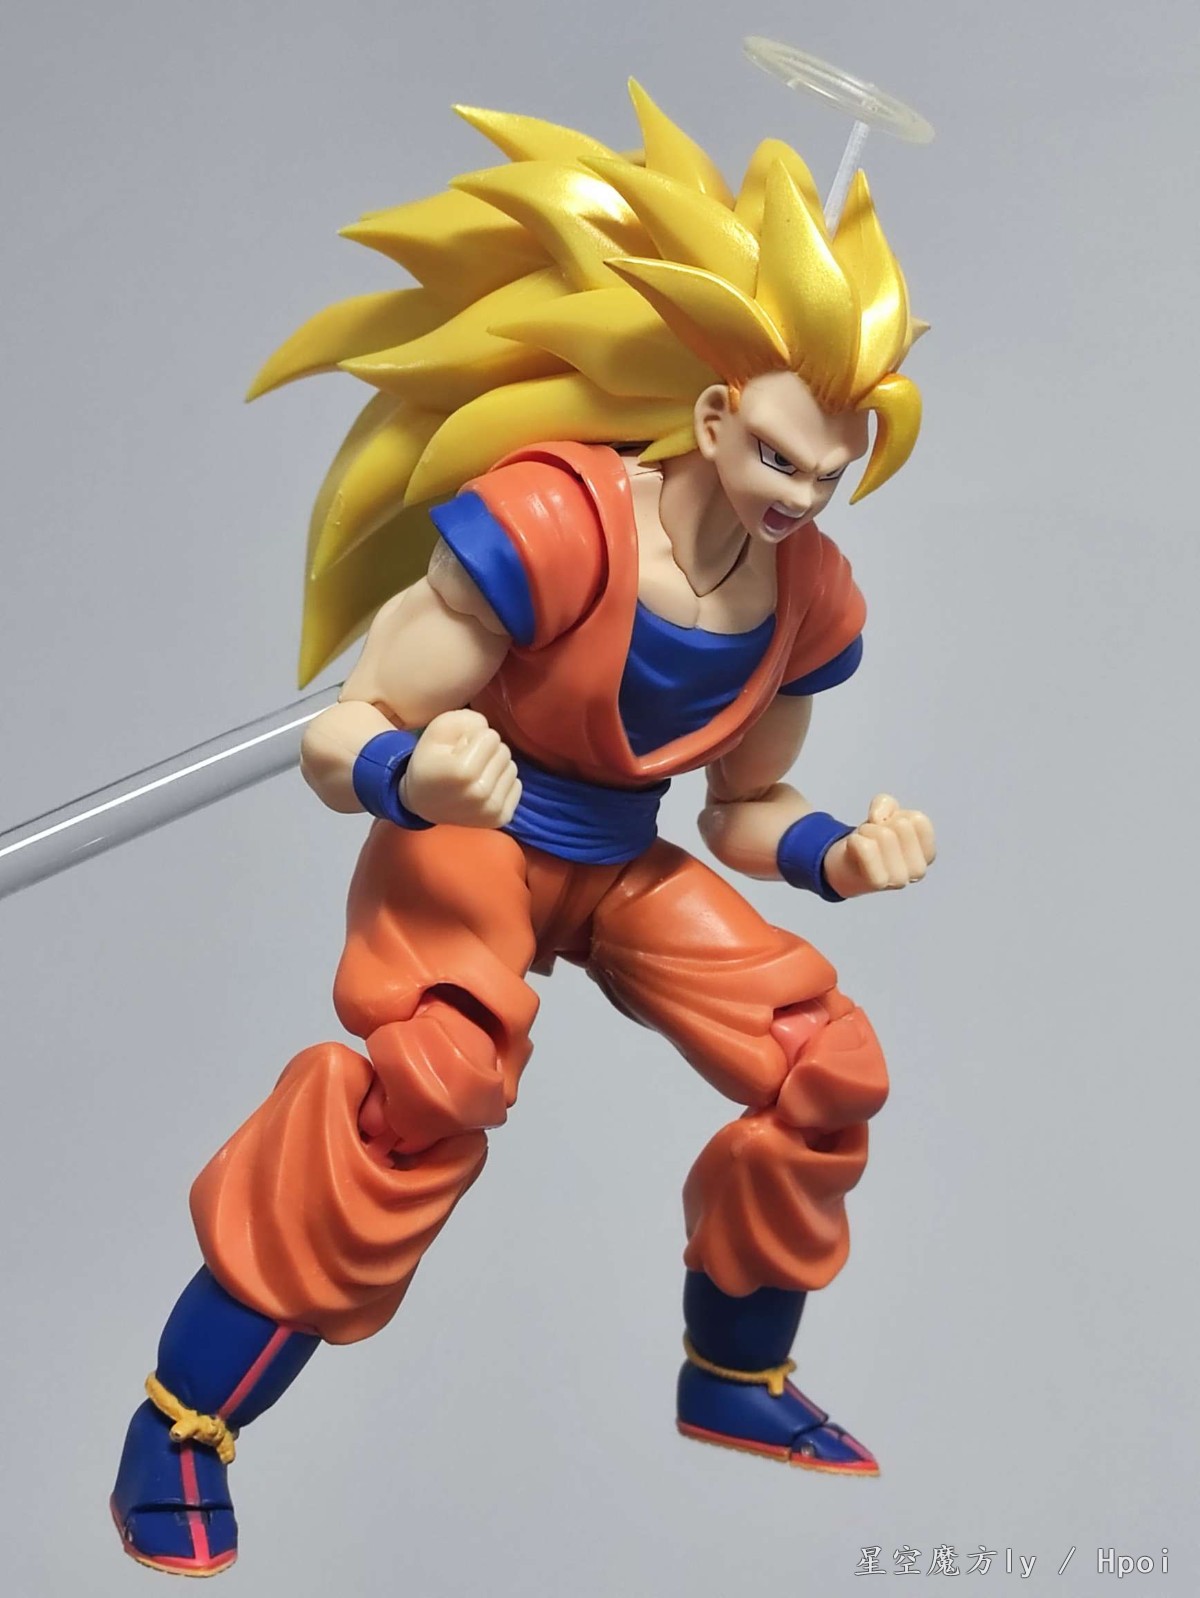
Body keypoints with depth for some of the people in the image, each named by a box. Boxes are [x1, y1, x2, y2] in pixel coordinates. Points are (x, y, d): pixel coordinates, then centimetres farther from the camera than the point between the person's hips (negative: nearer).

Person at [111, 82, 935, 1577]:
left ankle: (734, 1376, 24)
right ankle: (182, 1423, -18)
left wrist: (840, 852, -11)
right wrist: (417, 772, -46)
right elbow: (340, 737, -24)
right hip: (468, 839, -6)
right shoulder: (548, 523, -28)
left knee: (828, 1068, -1)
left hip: (621, 866, 7)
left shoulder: (810, 601, -7)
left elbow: (744, 807, 8)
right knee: (435, 1072, -34)